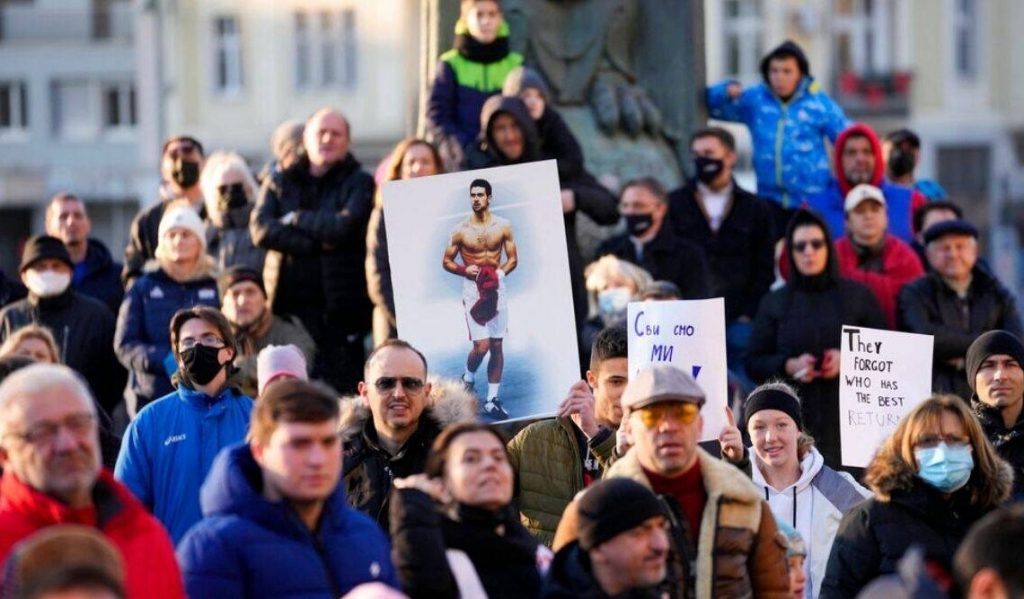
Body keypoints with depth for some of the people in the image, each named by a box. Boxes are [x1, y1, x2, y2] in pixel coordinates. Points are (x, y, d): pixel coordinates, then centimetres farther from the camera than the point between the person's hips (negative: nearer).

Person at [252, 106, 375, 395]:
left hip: (339, 306, -2)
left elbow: (343, 227, -10)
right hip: (289, 303, 2)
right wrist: (315, 244, -8)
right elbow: (260, 229, -1)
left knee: (341, 387, -7)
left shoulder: (359, 183, 7)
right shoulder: (280, 183, 15)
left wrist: (296, 219, 1)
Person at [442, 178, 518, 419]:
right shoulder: (461, 230, -3)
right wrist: (465, 270, -15)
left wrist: (499, 273, -13)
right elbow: (446, 262, 4)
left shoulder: (503, 226, 1)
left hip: (497, 288, 3)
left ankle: (492, 400, 12)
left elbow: (513, 259, 6)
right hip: (473, 289, -2)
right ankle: (468, 378, 19)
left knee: (497, 345, 4)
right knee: (481, 345, -12)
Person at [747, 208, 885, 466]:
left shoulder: (859, 296, 11)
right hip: (794, 419, 0)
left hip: (849, 416, 0)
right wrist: (789, 366, -9)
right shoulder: (774, 303, 13)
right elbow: (754, 363, 9)